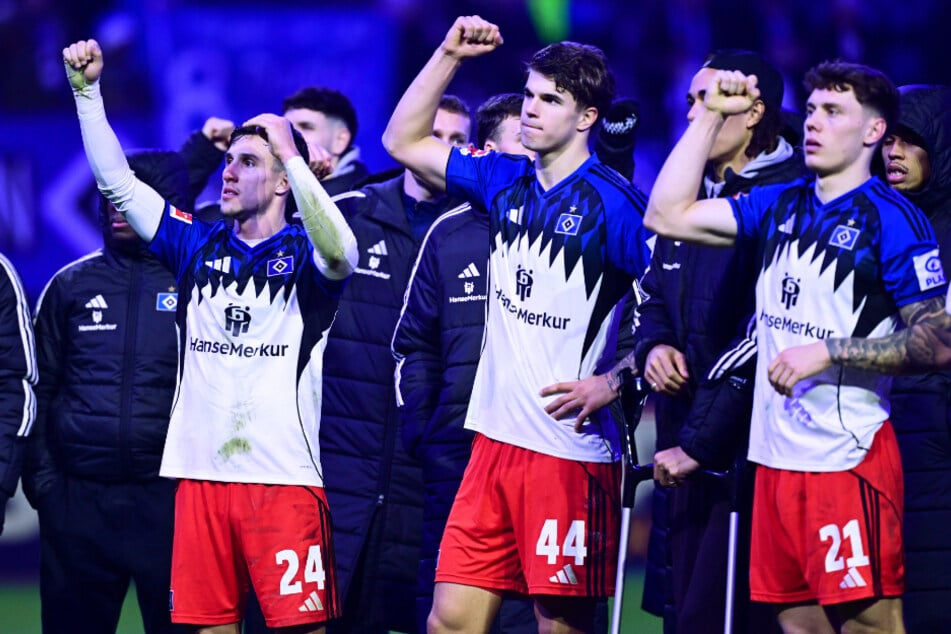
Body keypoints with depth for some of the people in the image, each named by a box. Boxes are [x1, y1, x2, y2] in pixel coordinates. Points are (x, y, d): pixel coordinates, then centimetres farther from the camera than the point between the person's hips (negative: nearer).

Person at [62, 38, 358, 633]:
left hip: (284, 478, -4)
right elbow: (116, 179, 14)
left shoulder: (303, 254, 1)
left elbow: (340, 252, -23)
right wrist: (88, 90, 7)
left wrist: (291, 153, -24)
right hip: (201, 474, 4)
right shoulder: (199, 246, 14)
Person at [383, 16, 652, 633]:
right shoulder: (504, 182, 11)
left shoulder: (612, 201, -9)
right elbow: (403, 141, 20)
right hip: (496, 439, 6)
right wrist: (449, 54, 12)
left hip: (572, 451, -6)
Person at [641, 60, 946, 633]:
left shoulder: (893, 219, -7)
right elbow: (668, 215, 13)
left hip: (850, 456, -7)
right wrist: (710, 114, 11)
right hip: (778, 454, 7)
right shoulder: (780, 206, 14)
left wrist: (827, 354, -16)